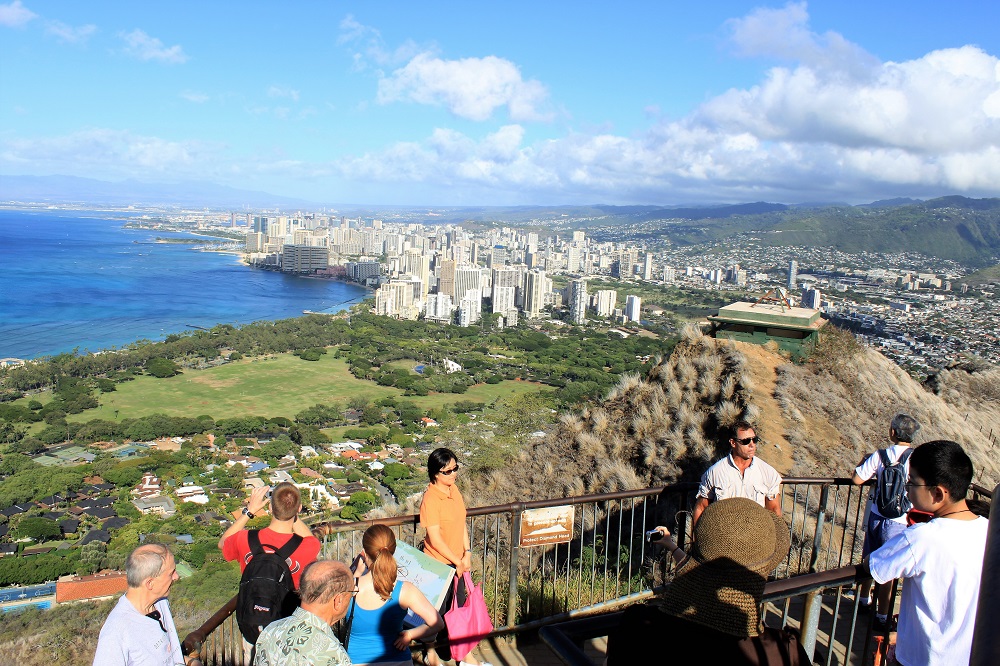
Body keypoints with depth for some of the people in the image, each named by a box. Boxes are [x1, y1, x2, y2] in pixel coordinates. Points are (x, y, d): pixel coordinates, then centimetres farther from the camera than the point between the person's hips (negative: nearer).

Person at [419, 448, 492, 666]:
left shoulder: (454, 489, 0)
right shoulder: (431, 499, -24)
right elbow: (435, 539, -23)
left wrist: (467, 554, -1)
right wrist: (457, 562, -14)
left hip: (457, 562, 7)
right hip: (439, 563, -7)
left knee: (459, 609, 17)